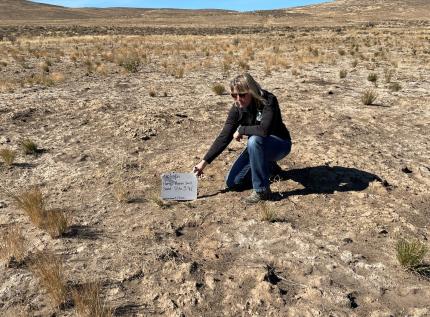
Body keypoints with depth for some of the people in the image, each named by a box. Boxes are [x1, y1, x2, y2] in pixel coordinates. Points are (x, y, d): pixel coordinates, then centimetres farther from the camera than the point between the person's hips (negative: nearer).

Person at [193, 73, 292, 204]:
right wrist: (204, 162, -19)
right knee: (232, 183, 0)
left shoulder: (268, 101, -27)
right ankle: (269, 167, 21)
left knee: (254, 140, -39)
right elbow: (224, 137, -13)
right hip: (258, 146, 6)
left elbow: (265, 129, -42)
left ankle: (262, 190, -24)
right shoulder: (237, 108, -12)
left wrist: (241, 130, -26)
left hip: (280, 144, -6)